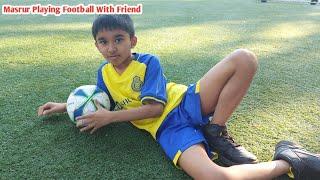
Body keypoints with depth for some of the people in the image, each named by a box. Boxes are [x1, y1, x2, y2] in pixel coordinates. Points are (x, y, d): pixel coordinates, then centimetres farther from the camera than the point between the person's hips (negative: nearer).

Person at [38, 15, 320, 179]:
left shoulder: (148, 62, -3)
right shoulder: (104, 73, 9)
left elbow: (154, 107, -11)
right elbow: (100, 102, 28)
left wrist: (110, 117, -11)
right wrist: (66, 105, 25)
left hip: (187, 102, 1)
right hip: (168, 128, 0)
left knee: (244, 59, -21)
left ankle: (216, 133, -11)